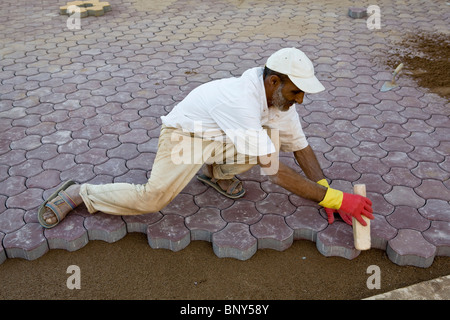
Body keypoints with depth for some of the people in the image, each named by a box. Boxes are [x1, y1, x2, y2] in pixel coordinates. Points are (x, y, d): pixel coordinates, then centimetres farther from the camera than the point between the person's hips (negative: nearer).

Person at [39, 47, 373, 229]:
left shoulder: (279, 96, -11)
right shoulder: (242, 100, -37)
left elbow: (300, 145, -2)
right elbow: (276, 171, -38)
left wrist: (326, 189, -13)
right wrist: (334, 199, -33)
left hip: (220, 139, 7)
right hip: (185, 134, -7)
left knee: (271, 137, -17)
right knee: (152, 198, -23)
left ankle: (215, 171, 8)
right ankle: (78, 193, 2)